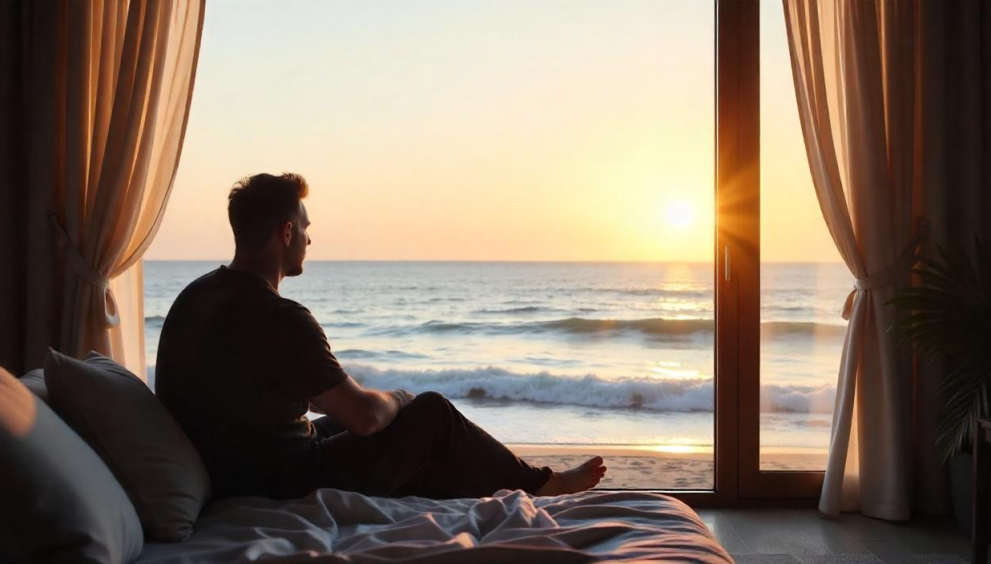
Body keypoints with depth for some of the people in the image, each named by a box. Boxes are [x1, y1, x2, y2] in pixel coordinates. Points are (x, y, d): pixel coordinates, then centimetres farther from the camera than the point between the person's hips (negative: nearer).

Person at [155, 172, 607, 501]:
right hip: (285, 486, -8)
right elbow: (365, 414, -21)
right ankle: (537, 486, 24)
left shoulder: (194, 297, 2)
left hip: (226, 473, 9)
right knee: (431, 412, 4)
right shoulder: (280, 319, -26)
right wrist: (399, 399, 4)